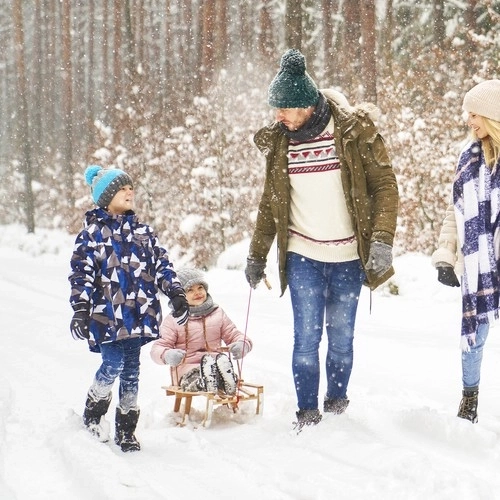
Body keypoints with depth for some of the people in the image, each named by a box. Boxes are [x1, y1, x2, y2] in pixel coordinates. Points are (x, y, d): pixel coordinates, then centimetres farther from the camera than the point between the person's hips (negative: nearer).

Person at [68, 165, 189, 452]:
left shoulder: (143, 232, 14)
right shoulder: (93, 232, 1)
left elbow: (162, 264, 16)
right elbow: (81, 272, -5)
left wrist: (176, 293, 6)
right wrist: (81, 308, -13)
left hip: (139, 313, 4)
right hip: (108, 313, -4)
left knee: (131, 370, 6)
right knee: (113, 365, -12)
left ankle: (126, 428, 16)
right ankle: (93, 414, 14)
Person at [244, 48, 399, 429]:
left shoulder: (354, 130, -8)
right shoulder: (279, 141, 3)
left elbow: (384, 185, -6)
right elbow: (270, 203, 13)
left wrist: (382, 241, -17)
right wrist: (257, 256, 12)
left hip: (348, 257, -2)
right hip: (302, 257, 2)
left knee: (341, 337, 7)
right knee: (306, 337, -3)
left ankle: (337, 405, 23)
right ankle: (307, 413, 5)